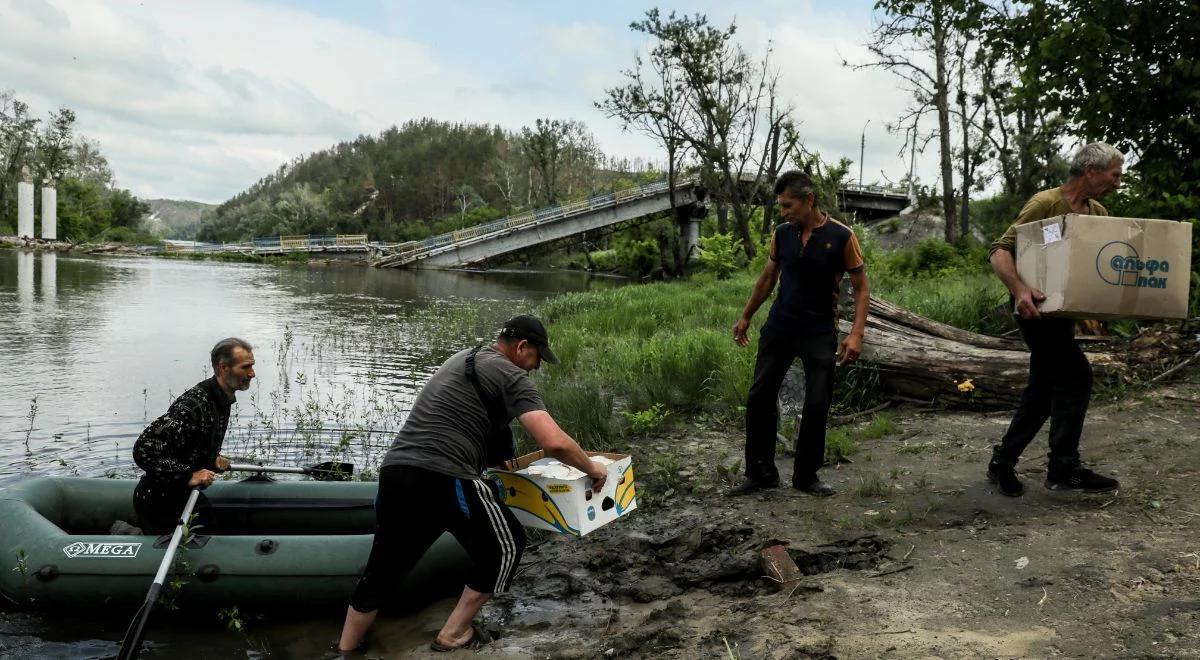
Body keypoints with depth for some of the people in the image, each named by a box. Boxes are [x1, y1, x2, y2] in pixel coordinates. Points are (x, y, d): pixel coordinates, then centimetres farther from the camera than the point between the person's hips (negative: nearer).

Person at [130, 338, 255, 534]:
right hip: (158, 502, -8)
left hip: (186, 495, 8)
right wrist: (188, 476, -31)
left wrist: (213, 460, 4)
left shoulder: (223, 400, 1)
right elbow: (144, 450, -32)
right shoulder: (192, 405, -28)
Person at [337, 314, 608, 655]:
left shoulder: (461, 359, 27)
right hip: (443, 480, -8)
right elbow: (553, 442, -13)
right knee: (505, 547, 14)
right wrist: (590, 468, 6)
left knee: (382, 569, 21)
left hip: (394, 472, 8)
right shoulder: (511, 376, 0)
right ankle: (452, 636, 23)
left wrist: (507, 462, 47)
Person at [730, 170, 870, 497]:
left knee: (817, 406, -1)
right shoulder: (781, 234, 1)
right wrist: (746, 317, 17)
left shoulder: (841, 236, -10)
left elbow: (861, 288, -6)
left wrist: (856, 334, -18)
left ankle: (806, 476, 16)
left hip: (819, 332, -3)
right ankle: (760, 472, 13)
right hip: (779, 327, 3)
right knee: (760, 397, 1)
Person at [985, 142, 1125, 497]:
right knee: (1075, 375, -12)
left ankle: (1003, 461, 20)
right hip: (1035, 306, -8)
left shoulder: (1098, 213, 8)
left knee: (1043, 389, 10)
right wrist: (1019, 289, -36)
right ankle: (1063, 468, -2)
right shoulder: (1045, 203, -15)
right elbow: (1000, 251, -20)